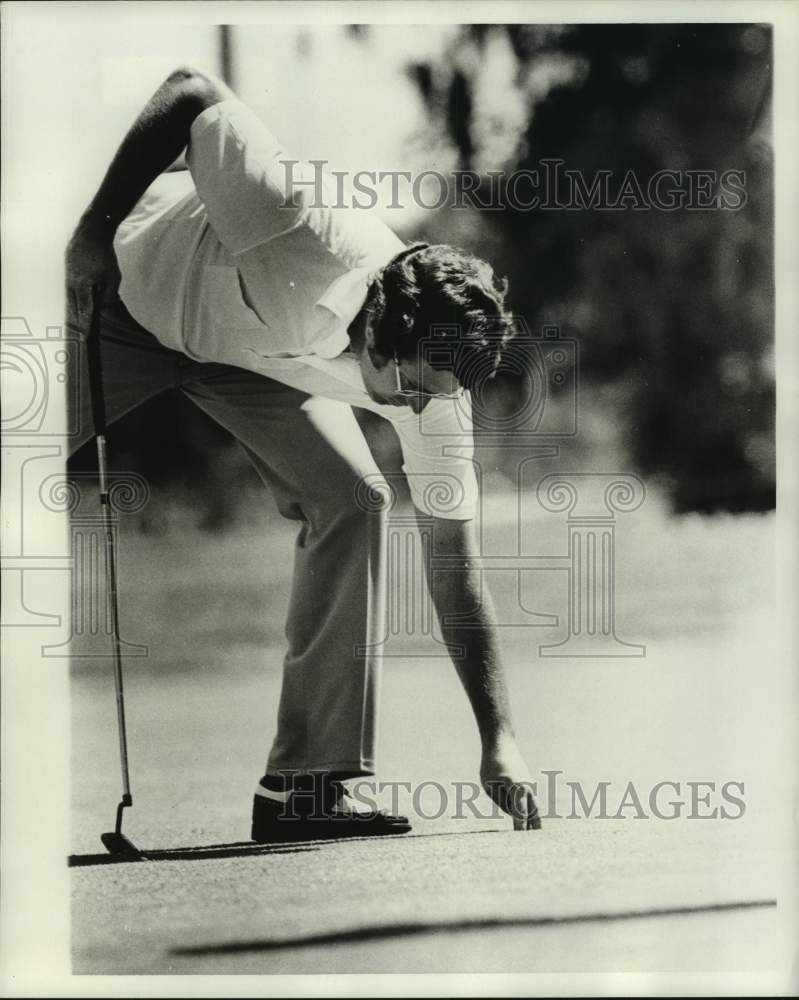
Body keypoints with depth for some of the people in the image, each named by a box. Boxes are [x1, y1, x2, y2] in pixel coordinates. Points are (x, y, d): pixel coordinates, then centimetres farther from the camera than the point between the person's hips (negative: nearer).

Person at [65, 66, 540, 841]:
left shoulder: (435, 382, -26)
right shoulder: (303, 232, -43)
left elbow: (453, 571, -19)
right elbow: (191, 94, -32)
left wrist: (499, 739, -24)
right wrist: (95, 227, -28)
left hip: (250, 359, 3)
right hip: (133, 291, -3)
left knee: (350, 502, -17)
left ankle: (306, 787, -14)